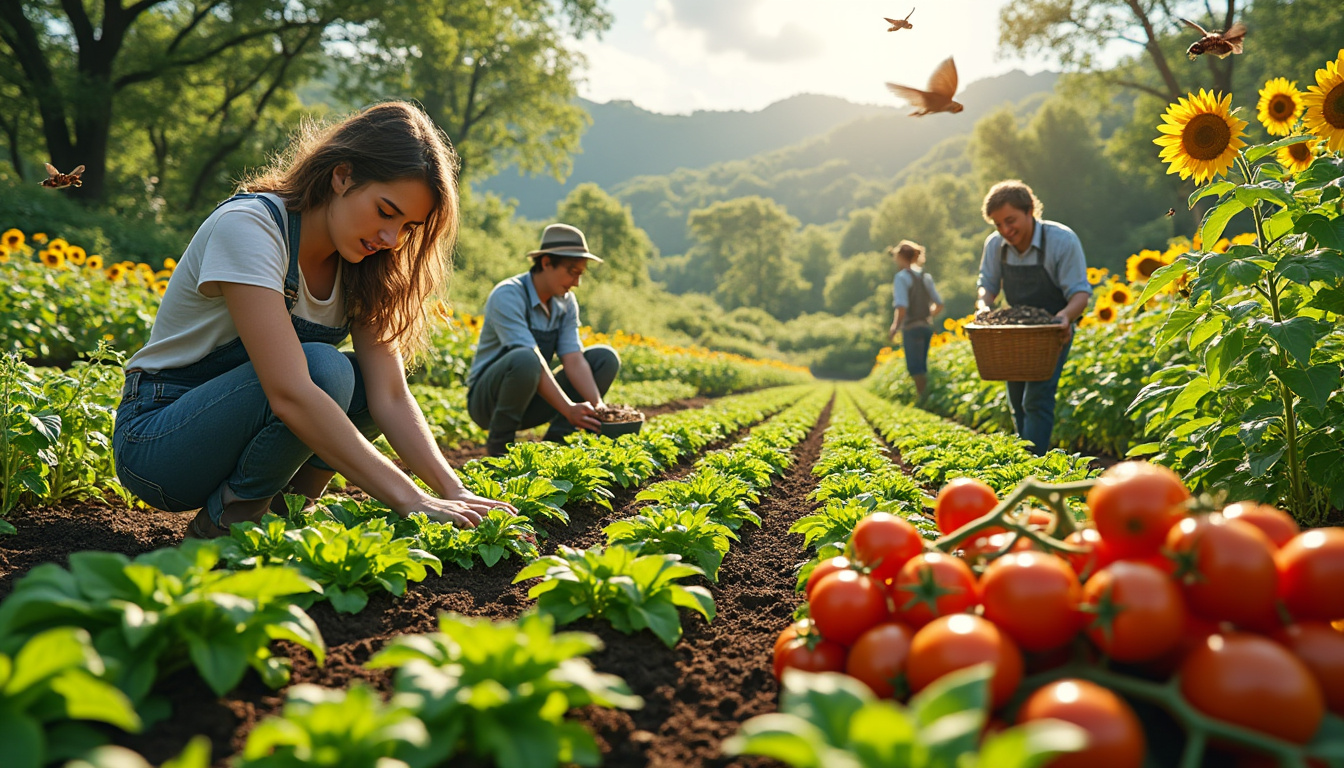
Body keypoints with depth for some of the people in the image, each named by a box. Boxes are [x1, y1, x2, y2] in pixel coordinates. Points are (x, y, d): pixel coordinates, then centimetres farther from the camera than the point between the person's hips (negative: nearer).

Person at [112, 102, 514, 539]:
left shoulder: (360, 266, -3)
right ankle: (224, 524, -12)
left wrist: (454, 491, -27)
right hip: (153, 436, -7)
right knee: (324, 369, -30)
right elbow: (289, 394, -36)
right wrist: (410, 500, -39)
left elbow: (390, 396, -12)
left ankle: (280, 510, -4)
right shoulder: (248, 226, -25)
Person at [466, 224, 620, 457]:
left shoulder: (566, 302, 2)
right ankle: (500, 446, -16)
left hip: (533, 400, 7)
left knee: (605, 357, -5)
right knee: (524, 359, -39)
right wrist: (568, 409, -36)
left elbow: (573, 359, -7)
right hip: (488, 400, -7)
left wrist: (597, 406, -23)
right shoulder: (508, 296, -20)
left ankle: (555, 442, -5)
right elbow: (534, 360, -30)